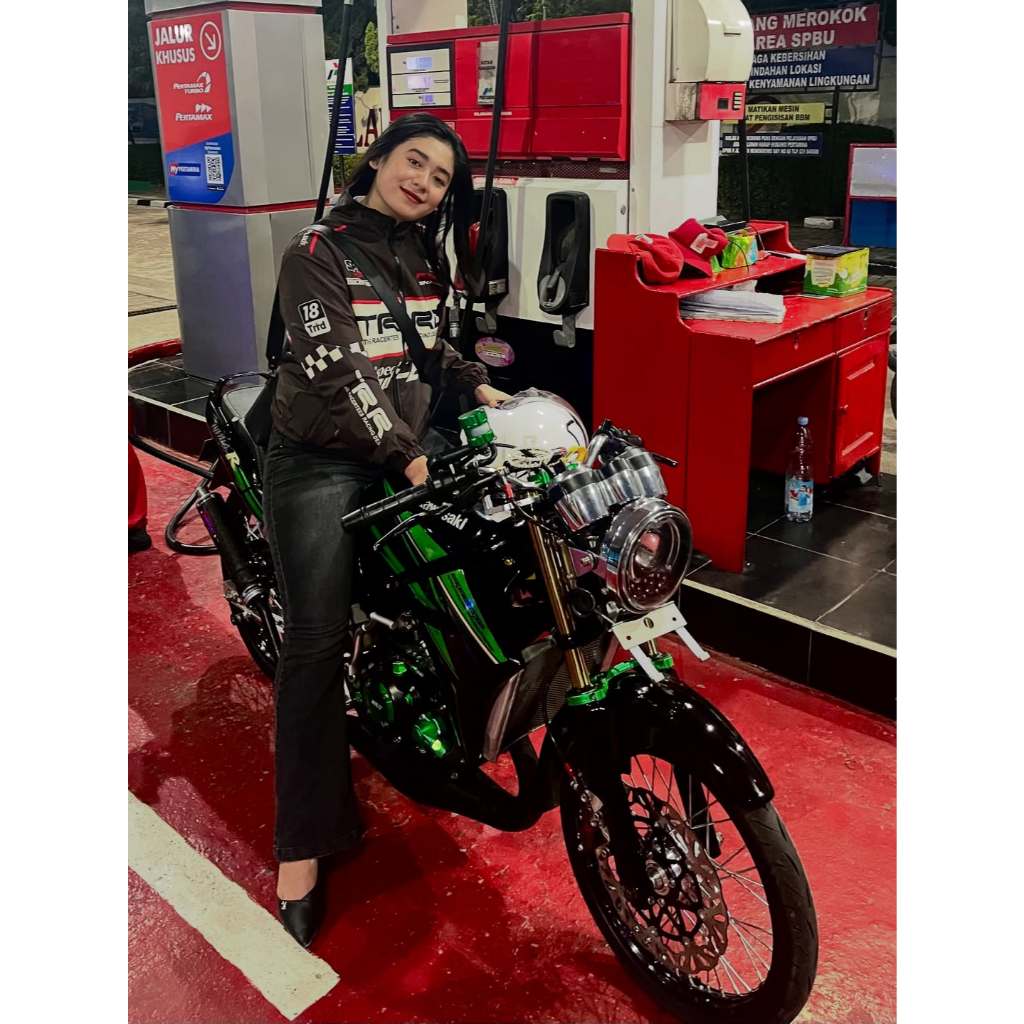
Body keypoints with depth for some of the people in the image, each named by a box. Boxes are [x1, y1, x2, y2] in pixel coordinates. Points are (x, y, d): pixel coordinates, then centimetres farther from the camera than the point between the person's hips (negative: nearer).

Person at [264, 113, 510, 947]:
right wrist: (407, 456, -25)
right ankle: (302, 851, -7)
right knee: (318, 642, -13)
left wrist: (477, 385, 5)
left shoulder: (425, 256, 13)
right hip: (320, 462, -7)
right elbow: (337, 370, -19)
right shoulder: (318, 253, -9)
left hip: (412, 450, 7)